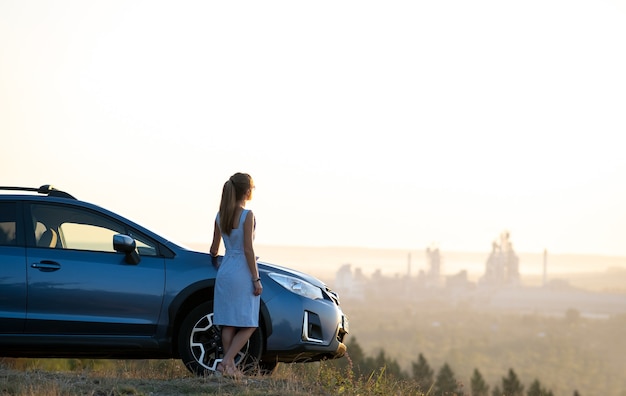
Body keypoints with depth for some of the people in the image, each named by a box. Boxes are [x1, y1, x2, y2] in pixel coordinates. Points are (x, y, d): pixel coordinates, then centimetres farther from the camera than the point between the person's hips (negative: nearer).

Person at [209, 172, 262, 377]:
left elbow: (214, 249, 15)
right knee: (248, 324, 1)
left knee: (228, 323, 8)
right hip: (243, 272, -6)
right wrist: (256, 279, -12)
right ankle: (226, 361, -10)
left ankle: (231, 367, 9)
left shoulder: (220, 216, 7)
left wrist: (213, 257, 38)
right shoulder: (247, 215, -12)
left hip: (224, 272, 6)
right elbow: (248, 249, -15)